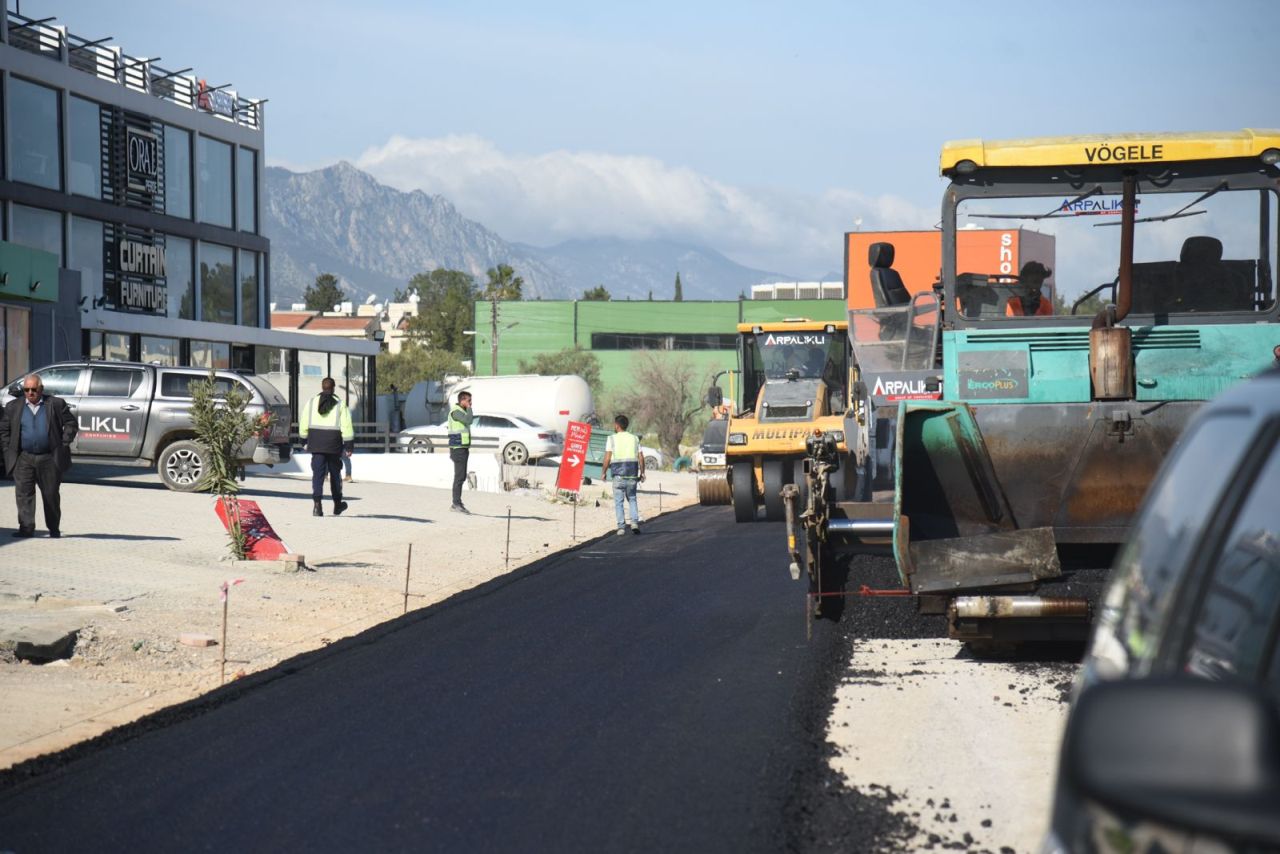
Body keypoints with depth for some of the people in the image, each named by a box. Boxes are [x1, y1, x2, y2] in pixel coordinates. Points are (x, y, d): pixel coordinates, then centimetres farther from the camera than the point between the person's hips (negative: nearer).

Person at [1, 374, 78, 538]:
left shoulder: (56, 404, 4)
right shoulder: (14, 407, 8)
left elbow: (71, 424, 6)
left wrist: (64, 444, -2)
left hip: (49, 458, -1)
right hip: (23, 459, 1)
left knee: (51, 494, 6)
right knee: (23, 493, -8)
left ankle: (54, 529, 17)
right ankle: (26, 528, -9)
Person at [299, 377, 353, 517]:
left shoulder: (311, 403, 4)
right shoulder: (340, 405, -2)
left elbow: (303, 424, 7)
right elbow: (346, 427, -6)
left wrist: (305, 440, 18)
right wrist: (349, 446, -4)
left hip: (316, 444, 1)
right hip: (334, 445, -1)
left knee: (318, 474, -1)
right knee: (335, 474, 13)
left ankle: (317, 504, -17)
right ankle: (337, 505, 25)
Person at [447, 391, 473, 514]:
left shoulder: (462, 411, 18)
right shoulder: (456, 411, -13)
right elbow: (468, 420, -29)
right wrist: (469, 408, -12)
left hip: (463, 448, 10)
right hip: (458, 448, -10)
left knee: (461, 477, 10)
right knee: (459, 476, -11)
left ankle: (456, 504, 14)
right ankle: (456, 504, -10)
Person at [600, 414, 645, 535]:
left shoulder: (612, 439, -3)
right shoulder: (635, 438, 7)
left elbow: (607, 458, -9)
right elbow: (641, 458, 4)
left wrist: (604, 472, 3)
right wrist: (642, 473, 14)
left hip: (618, 475, -3)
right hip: (632, 474, 3)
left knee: (618, 502, 4)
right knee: (632, 499, 16)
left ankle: (621, 527, -2)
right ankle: (635, 523, 0)